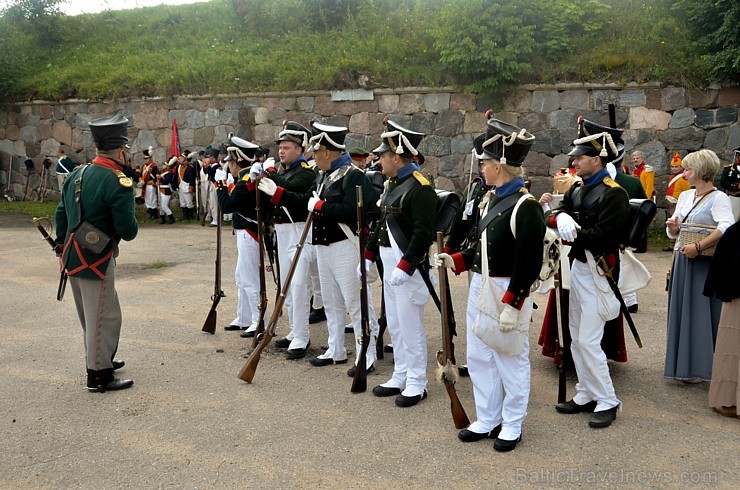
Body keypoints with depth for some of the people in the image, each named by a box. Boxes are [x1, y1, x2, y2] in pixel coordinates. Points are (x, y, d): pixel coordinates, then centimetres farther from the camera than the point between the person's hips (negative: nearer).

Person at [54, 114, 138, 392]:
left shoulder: (77, 174, 8)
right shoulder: (118, 183, -18)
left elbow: (61, 214, 16)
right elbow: (128, 232, -19)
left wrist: (63, 246, 25)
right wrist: (131, 215, 2)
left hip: (73, 257, 9)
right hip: (97, 260, -9)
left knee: (91, 315, 22)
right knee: (104, 317, 3)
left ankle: (99, 359, 38)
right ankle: (99, 376, 11)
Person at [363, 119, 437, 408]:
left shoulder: (419, 188, -17)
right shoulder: (392, 184, 13)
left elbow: (424, 232, -23)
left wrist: (404, 267, -26)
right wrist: (369, 255, 16)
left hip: (408, 267, -10)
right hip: (390, 265, 10)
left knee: (410, 325, 0)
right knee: (394, 324, 16)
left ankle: (416, 384, 13)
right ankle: (400, 377, 29)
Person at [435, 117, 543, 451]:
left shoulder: (526, 206, -18)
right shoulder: (491, 198, 9)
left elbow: (528, 263, -20)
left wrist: (511, 306, -22)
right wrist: (455, 260, 5)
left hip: (507, 293, -9)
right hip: (479, 287, 9)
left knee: (510, 360, 7)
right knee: (479, 357, 16)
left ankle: (512, 426, 23)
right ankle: (487, 420, 30)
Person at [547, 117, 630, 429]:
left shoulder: (613, 193, -14)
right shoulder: (578, 189, 11)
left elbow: (603, 235, -23)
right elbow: (555, 214, 2)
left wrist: (570, 235, -17)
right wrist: (559, 218, -20)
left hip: (598, 273, -8)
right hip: (578, 267, 9)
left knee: (588, 341, -7)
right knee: (577, 339, 14)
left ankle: (607, 401, 8)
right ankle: (586, 395, 27)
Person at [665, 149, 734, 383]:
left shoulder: (718, 198, -10)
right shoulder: (685, 196, 13)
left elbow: (727, 228, -27)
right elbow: (673, 233, 16)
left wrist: (698, 246, -28)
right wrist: (672, 228, -6)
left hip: (704, 265, -7)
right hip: (682, 262, 7)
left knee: (701, 313, -2)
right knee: (682, 312, 10)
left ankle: (700, 367, 9)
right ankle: (685, 364, 21)